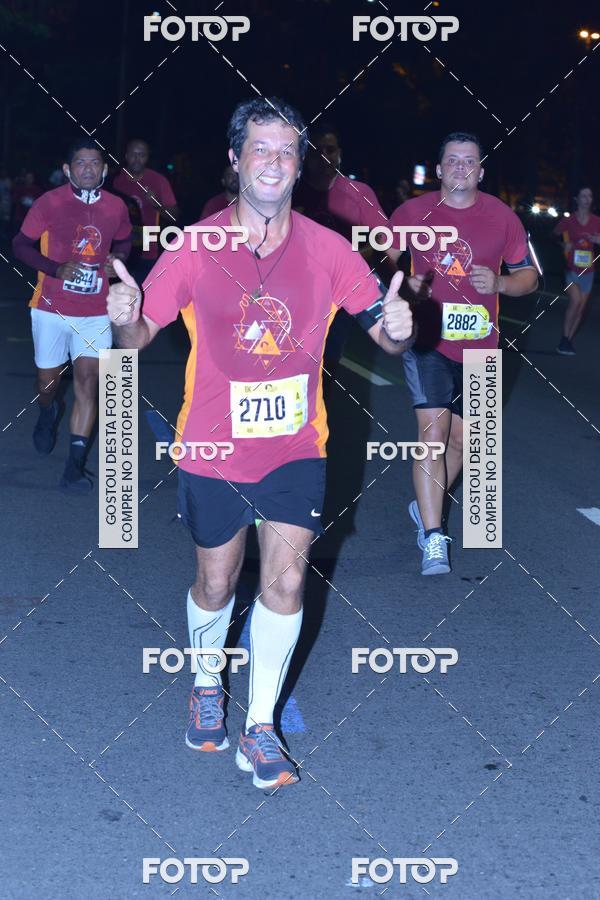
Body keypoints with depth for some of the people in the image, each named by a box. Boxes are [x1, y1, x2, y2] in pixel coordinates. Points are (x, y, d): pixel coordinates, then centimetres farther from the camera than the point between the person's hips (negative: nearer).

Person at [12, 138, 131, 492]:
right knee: (48, 381, 12)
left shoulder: (116, 207, -1)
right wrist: (56, 268, -19)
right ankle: (48, 414, 50)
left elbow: (124, 240, 18)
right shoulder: (50, 202, -9)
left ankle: (75, 466, -8)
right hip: (52, 309, -1)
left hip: (96, 312, 1)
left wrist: (117, 258, -5)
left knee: (88, 380, -11)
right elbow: (21, 244, -4)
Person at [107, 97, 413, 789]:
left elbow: (386, 332, -4)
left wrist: (397, 327, -29)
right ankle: (206, 685, 42)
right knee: (216, 584, 13)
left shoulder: (327, 250, -7)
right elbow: (138, 337, -5)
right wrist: (125, 318, -29)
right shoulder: (196, 249, -9)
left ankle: (259, 730, 10)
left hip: (295, 447, 1)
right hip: (212, 447, 0)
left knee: (285, 581, -5)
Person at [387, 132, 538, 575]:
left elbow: (529, 276, 6)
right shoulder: (412, 213, -2)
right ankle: (434, 539, -13)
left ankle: (426, 508, 38)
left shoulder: (502, 217, 0)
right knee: (433, 431, -14)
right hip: (427, 340, -3)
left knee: (461, 439, 13)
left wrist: (499, 283, -15)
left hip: (478, 346, 3)